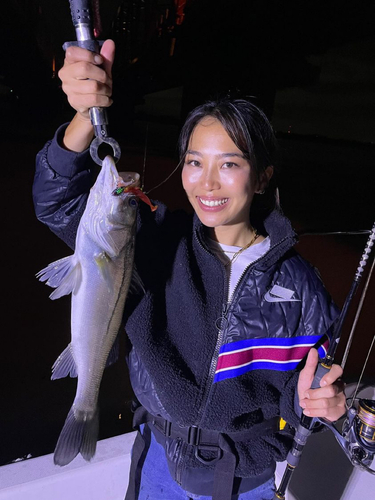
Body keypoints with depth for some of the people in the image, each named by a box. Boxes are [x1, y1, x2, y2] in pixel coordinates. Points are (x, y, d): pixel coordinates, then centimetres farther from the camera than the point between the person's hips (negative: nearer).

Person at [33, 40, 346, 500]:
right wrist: (87, 116, -36)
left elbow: (303, 388, -6)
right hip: (161, 456, 1)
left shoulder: (296, 284, -18)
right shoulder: (159, 240, -17)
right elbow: (59, 202, -20)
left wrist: (316, 401, -29)